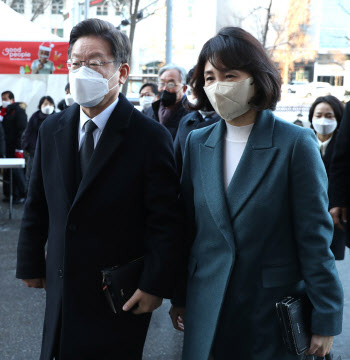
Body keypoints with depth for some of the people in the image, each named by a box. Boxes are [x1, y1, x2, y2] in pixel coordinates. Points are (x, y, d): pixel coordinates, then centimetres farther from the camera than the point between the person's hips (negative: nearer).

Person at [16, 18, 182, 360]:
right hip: (61, 289, 5)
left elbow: (165, 221, -12)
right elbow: (36, 206, 10)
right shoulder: (51, 129, 5)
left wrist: (155, 285, -14)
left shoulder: (151, 137, -12)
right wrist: (31, 263, 10)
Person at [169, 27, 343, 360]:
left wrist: (326, 319, -10)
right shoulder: (197, 142, 4)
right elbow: (188, 227, 8)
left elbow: (314, 237, -10)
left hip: (276, 310, -3)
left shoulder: (295, 143, -11)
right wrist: (179, 297, 10)